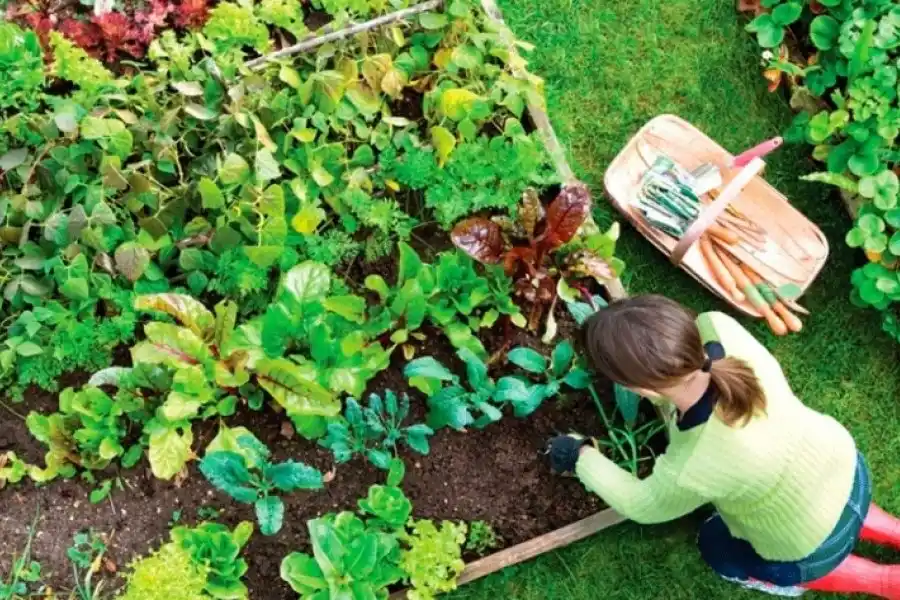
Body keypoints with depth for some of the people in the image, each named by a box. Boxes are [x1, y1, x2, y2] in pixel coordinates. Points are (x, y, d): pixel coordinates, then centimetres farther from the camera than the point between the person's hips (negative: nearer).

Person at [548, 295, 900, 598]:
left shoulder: (692, 470, -41)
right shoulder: (717, 328, -31)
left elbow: (644, 506, -15)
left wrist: (581, 457, -4)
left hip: (815, 546, -5)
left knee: (718, 549, 25)